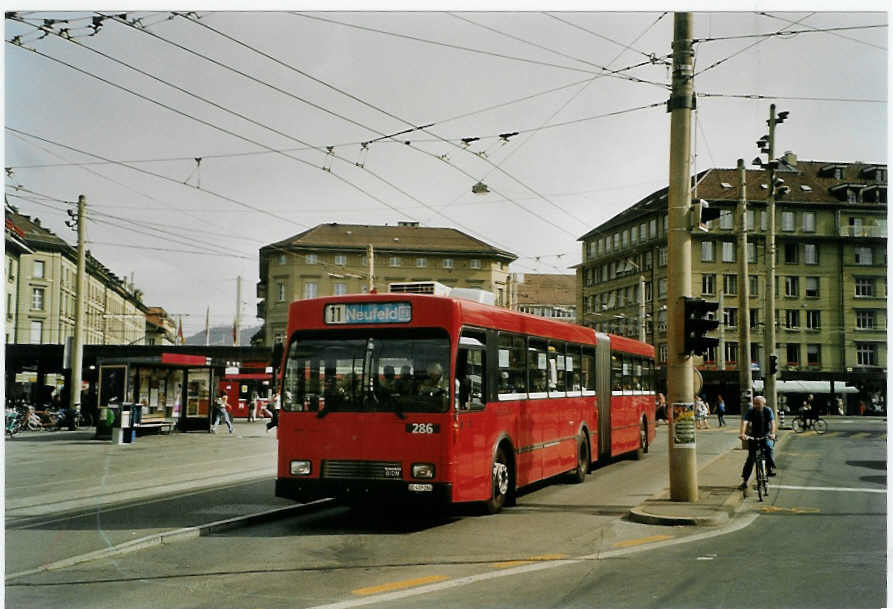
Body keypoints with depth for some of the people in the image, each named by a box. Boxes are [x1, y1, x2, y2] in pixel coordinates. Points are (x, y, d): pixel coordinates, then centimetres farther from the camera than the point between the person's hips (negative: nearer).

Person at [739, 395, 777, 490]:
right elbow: (744, 422, -24)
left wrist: (772, 433, -41)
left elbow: (772, 422, -23)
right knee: (751, 458, -4)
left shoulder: (768, 410, -10)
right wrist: (742, 433, -42)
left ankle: (770, 468, -10)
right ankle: (744, 481, 1)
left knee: (768, 447, -31)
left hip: (766, 435, 0)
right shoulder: (750, 411, -11)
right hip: (753, 436, 0)